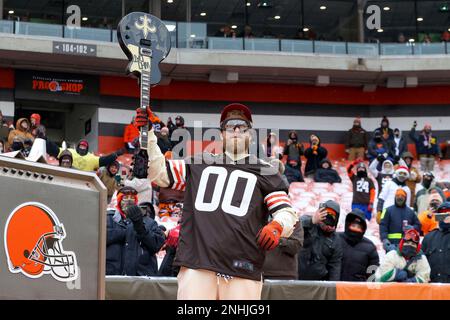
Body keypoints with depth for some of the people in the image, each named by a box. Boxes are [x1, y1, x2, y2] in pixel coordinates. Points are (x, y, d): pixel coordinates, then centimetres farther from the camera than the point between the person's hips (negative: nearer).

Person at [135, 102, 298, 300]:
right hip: (196, 264, 1)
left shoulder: (265, 172, 16)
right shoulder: (198, 165, 23)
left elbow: (287, 215, 8)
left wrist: (277, 226, -15)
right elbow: (158, 173, 21)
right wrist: (148, 135, 10)